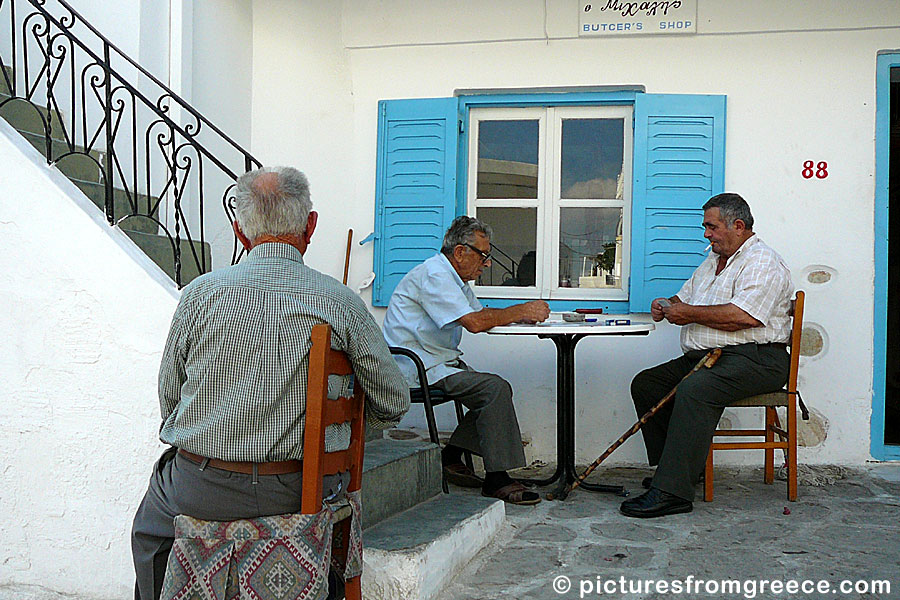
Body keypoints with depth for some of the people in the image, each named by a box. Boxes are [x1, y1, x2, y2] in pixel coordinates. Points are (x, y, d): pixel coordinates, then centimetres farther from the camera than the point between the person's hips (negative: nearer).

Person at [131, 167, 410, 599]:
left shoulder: (202, 293, -8)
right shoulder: (341, 303, -9)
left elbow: (169, 396, 3)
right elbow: (393, 404, -1)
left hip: (202, 492, 0)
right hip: (300, 492, 1)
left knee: (151, 529, 33)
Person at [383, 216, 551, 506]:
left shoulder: (453, 277, 18)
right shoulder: (434, 274, -16)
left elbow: (482, 313, 18)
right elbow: (474, 322, -24)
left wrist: (521, 313, 0)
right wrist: (522, 311, -14)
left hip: (438, 363, 11)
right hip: (417, 367, -11)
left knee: (496, 389, 1)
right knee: (495, 389, -21)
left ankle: (451, 457, 6)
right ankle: (496, 479, -18)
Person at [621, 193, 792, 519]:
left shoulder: (762, 262, -7)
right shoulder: (713, 261, 23)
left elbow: (742, 316, -22)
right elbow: (685, 298, 30)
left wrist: (689, 313, -13)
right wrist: (668, 306, 6)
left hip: (754, 358, -10)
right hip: (703, 357, 10)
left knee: (695, 389, -35)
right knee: (645, 383, -3)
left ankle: (671, 490, -37)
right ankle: (680, 465, 2)